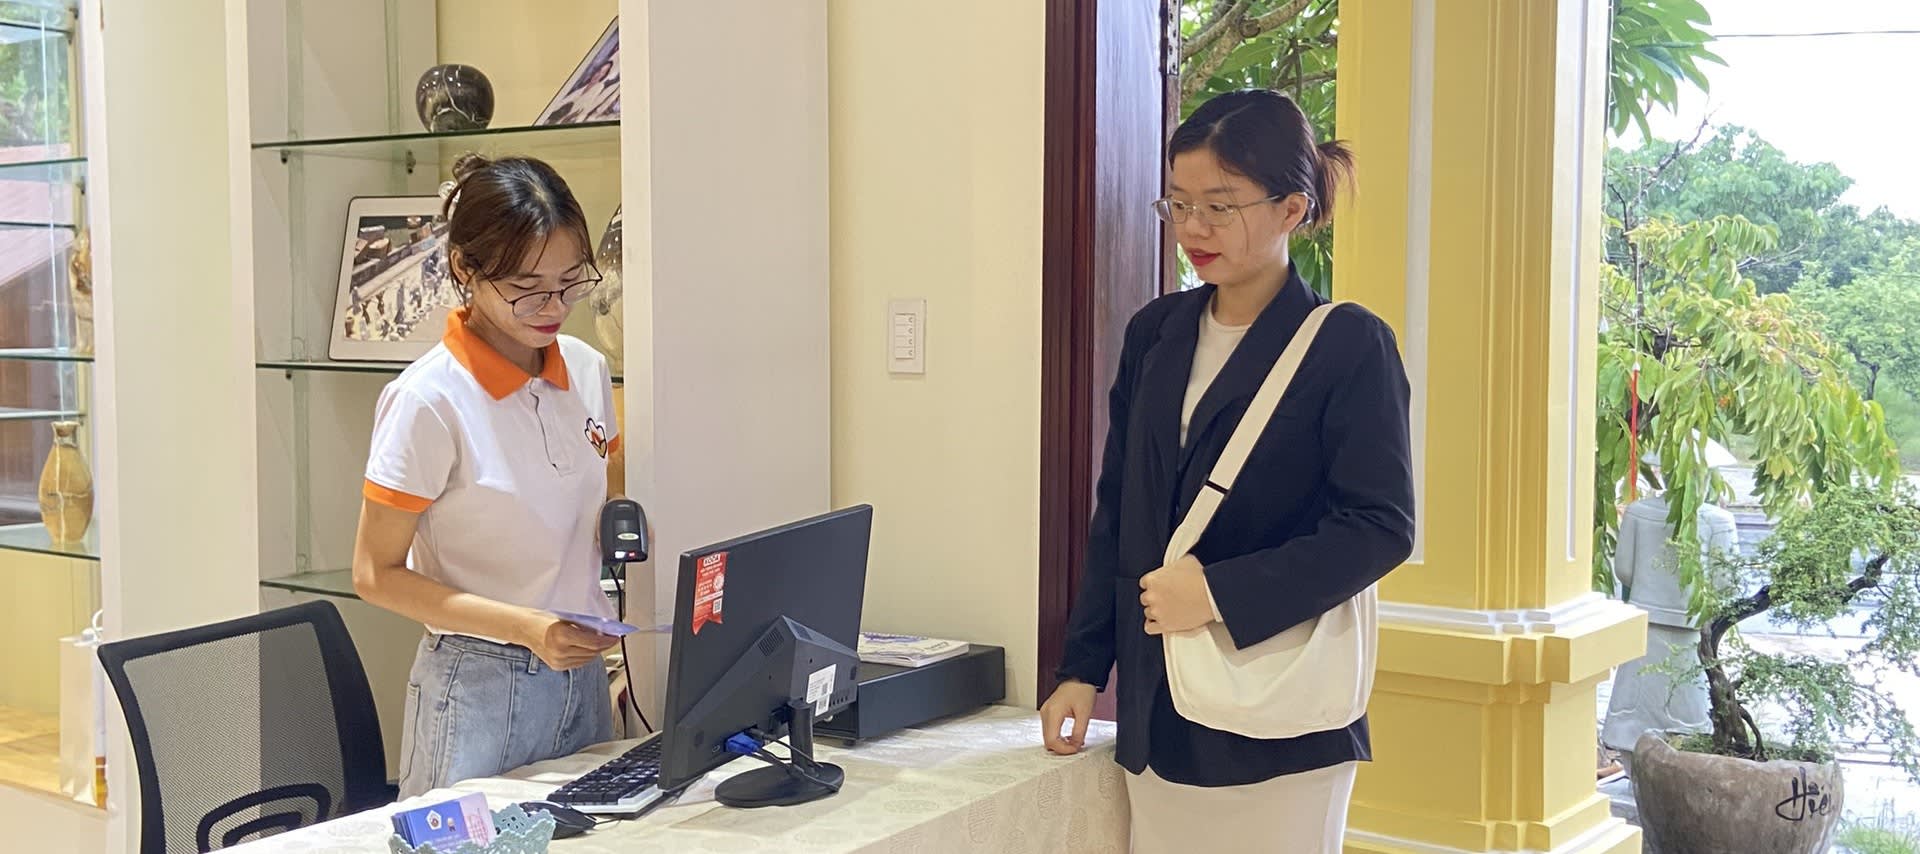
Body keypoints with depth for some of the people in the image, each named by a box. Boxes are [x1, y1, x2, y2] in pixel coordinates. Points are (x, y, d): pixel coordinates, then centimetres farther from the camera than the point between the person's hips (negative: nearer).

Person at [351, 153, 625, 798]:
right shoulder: (430, 400, -16)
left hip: (581, 675, 6)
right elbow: (377, 576, -12)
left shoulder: (586, 369, 3)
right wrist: (524, 626, -22)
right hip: (479, 690, -6)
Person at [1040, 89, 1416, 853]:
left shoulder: (1347, 345, -8)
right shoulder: (1156, 332, 8)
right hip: (1156, 709, 5)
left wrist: (1221, 591, -19)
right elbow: (1117, 512, 12)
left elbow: (1381, 526, -12)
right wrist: (1082, 668, 9)